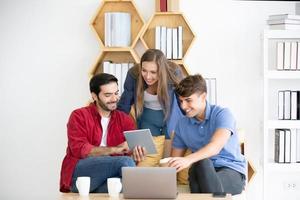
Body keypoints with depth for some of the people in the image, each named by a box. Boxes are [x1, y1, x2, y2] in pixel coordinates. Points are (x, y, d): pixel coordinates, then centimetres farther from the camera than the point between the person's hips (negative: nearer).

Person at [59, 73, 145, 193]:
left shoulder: (125, 120, 18)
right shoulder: (79, 116, 6)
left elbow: (134, 145, 5)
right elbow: (79, 150, -7)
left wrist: (137, 150, -22)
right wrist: (114, 149, -16)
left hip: (108, 178, 2)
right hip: (79, 174, -2)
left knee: (122, 183, -39)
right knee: (125, 161, -27)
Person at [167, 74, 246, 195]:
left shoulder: (222, 114, -4)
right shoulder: (182, 125, 14)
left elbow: (215, 147, -22)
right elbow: (174, 161, 14)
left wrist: (188, 160, -40)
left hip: (231, 171, -3)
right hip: (202, 172, 3)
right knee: (202, 163, -34)